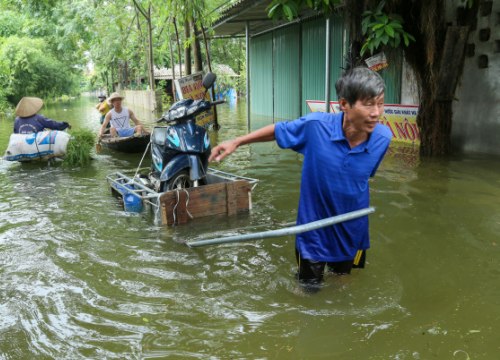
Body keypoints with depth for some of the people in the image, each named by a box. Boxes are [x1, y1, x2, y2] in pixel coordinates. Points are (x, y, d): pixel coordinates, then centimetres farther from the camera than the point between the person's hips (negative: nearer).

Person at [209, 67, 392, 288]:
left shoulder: (383, 137, -19)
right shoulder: (316, 126, -27)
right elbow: (278, 130, -7)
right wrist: (236, 142, -5)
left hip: (352, 229, 3)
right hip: (314, 227, -2)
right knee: (309, 289, 19)